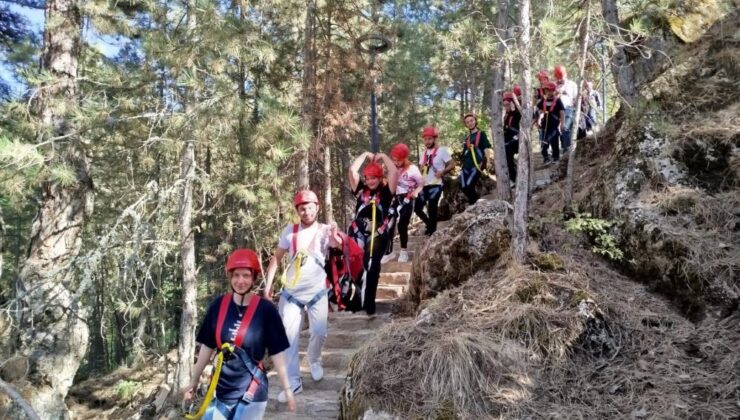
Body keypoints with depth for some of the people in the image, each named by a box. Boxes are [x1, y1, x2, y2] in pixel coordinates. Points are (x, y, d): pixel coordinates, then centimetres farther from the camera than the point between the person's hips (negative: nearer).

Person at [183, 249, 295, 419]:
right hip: (220, 389, 3)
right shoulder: (218, 306, -2)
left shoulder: (266, 310, -11)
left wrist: (287, 389, -4)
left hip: (251, 393, -3)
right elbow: (207, 348, 6)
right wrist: (194, 382, 12)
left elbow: (277, 354, -6)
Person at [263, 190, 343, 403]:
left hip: (317, 291, -1)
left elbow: (338, 243, -30)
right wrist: (268, 284, -1)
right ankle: (293, 382, 11)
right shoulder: (290, 230, -4)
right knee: (288, 335, 0)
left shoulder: (325, 231, -10)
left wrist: (336, 239, -54)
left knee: (319, 333, -3)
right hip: (291, 292, 2)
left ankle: (314, 360, 31)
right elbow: (276, 258, 4)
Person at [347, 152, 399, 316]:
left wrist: (383, 156, 2)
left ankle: (369, 307, -1)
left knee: (372, 269, -5)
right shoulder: (360, 189, 7)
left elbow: (394, 172, -9)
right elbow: (352, 170, 0)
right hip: (357, 234, 2)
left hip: (378, 236, -2)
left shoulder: (386, 192, 2)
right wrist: (365, 155, 7)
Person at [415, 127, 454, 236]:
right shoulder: (425, 152, 13)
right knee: (417, 208, 2)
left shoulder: (442, 150, -6)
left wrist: (442, 172, -24)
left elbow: (452, 164, -8)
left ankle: (432, 229, 9)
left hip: (435, 185, -6)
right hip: (425, 185, 6)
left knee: (431, 209, -8)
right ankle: (430, 224, 24)